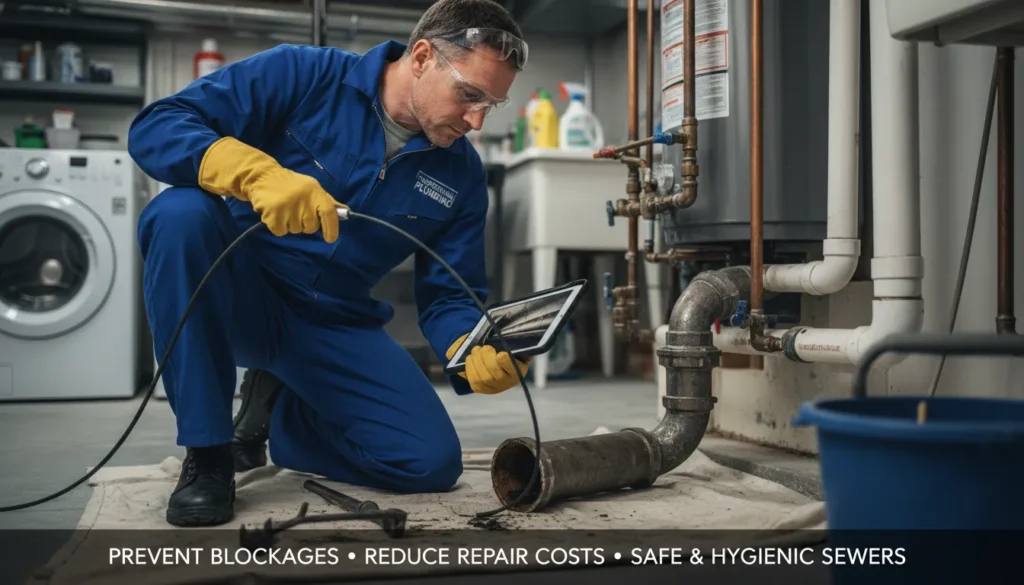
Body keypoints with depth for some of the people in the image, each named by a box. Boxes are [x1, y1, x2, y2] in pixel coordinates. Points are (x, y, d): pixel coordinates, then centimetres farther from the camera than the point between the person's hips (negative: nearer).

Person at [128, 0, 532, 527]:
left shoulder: (462, 175, -2)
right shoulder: (303, 75, -12)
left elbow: (448, 297, 1)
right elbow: (153, 128, -18)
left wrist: (477, 353, -23)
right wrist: (259, 172, -38)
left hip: (336, 326, 3)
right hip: (237, 298, -3)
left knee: (432, 462, -14)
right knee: (182, 212, -35)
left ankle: (277, 411, 15)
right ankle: (206, 452, -20)